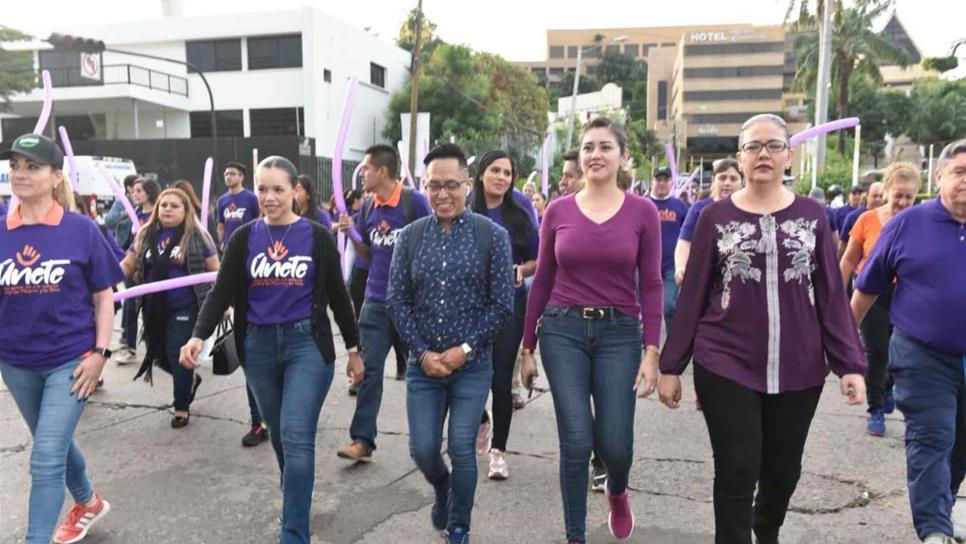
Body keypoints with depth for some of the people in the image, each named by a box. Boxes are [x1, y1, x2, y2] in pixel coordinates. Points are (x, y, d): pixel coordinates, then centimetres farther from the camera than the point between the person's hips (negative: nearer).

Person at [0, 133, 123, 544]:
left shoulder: (81, 229, -10)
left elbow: (103, 296, -5)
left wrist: (100, 352, -10)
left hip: (70, 360, -4)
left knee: (46, 459, -5)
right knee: (55, 444, 22)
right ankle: (89, 502, 47)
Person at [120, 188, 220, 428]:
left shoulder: (196, 236, -5)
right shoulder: (146, 235, 7)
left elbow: (215, 272, -3)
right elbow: (127, 265, 9)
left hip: (184, 308, -5)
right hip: (154, 308, 5)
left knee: (178, 356, -2)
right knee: (160, 355, 13)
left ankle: (182, 408, 16)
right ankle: (190, 379, 43)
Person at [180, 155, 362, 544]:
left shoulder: (317, 237, -2)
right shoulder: (243, 239, 4)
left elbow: (337, 295, 3)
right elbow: (222, 293, 0)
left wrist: (353, 348, 6)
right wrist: (199, 336, -17)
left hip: (308, 343, -3)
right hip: (258, 346, 3)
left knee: (297, 437, -11)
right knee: (279, 434, 17)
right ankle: (296, 495, 42)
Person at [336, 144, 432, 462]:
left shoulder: (415, 201, -11)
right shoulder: (368, 207, 6)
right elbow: (368, 255, 13)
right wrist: (351, 233, -4)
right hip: (376, 301, 5)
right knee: (370, 369, 2)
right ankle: (362, 440, 7)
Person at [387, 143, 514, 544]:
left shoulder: (492, 235, -6)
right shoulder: (411, 236, 1)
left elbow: (502, 304, -6)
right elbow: (397, 301, 2)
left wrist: (465, 349, -12)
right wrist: (422, 352, -7)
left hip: (472, 364, -2)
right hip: (423, 363, 2)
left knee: (462, 450, 1)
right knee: (423, 449, 6)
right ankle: (442, 488, 42)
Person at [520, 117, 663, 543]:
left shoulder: (643, 211, -1)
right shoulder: (557, 211, 2)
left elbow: (651, 285, 0)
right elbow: (542, 281, 6)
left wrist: (651, 352, -7)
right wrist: (527, 348, 8)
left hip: (620, 334, 0)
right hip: (563, 330, 1)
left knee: (615, 444, 1)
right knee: (576, 441, -2)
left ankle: (617, 492, 40)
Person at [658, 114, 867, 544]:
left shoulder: (812, 215, 5)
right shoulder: (716, 216, 1)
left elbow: (832, 296, 5)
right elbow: (692, 295, 1)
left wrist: (850, 364, -3)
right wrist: (671, 365, 0)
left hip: (798, 370, 2)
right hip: (726, 368, -2)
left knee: (783, 470, 15)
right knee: (736, 474, -3)